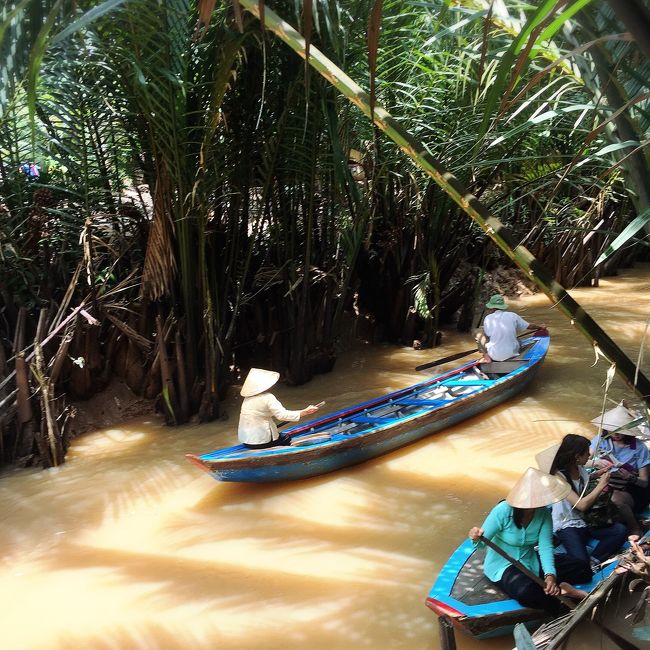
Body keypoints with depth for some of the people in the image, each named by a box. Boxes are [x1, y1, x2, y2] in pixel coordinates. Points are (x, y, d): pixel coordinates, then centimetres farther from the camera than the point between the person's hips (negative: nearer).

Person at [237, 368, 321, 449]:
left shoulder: (248, 397, 7)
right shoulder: (267, 398, -16)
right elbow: (282, 414, -24)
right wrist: (306, 412, -23)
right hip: (260, 441, -7)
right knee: (287, 438, 16)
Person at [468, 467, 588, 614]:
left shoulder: (544, 512, -14)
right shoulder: (503, 511, -26)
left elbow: (545, 546, -19)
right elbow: (484, 540, -20)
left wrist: (550, 574, -35)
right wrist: (477, 538, -45)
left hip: (531, 562, 5)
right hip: (502, 565, -5)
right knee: (525, 591, -37)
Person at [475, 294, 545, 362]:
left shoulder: (488, 318, -8)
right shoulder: (513, 315, -1)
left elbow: (487, 336, 0)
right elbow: (529, 326, 9)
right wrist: (540, 327, 30)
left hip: (495, 356, -2)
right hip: (512, 354, 2)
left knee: (479, 333, 18)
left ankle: (486, 355, 8)